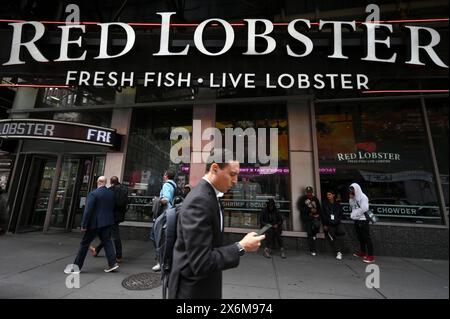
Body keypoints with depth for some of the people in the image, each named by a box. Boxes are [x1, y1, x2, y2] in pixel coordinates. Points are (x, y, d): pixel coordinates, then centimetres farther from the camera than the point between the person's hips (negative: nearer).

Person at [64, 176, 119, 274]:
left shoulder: (93, 194, -14)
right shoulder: (111, 193, 2)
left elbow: (88, 210, -16)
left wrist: (84, 225, -11)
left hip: (94, 223, -5)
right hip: (107, 222, 5)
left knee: (84, 244, 11)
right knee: (107, 242, 11)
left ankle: (76, 267, 23)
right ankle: (113, 263, 9)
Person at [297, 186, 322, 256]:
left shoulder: (315, 199, 16)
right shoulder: (302, 199, 5)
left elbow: (319, 208, 12)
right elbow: (300, 208, -6)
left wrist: (317, 214, -8)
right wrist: (310, 210, -14)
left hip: (315, 217, 2)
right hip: (306, 218, -2)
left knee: (317, 225, -30)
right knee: (309, 233, -3)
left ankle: (314, 234, 4)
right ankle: (313, 250, 9)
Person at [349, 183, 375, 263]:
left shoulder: (363, 197, -12)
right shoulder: (354, 198, 12)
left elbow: (363, 209, -18)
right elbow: (351, 207, 12)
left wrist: (354, 214, -10)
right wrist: (351, 199, 0)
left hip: (363, 220, -8)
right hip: (356, 220, 8)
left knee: (366, 237, -4)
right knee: (360, 237, 17)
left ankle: (371, 256, 1)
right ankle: (363, 252, 30)